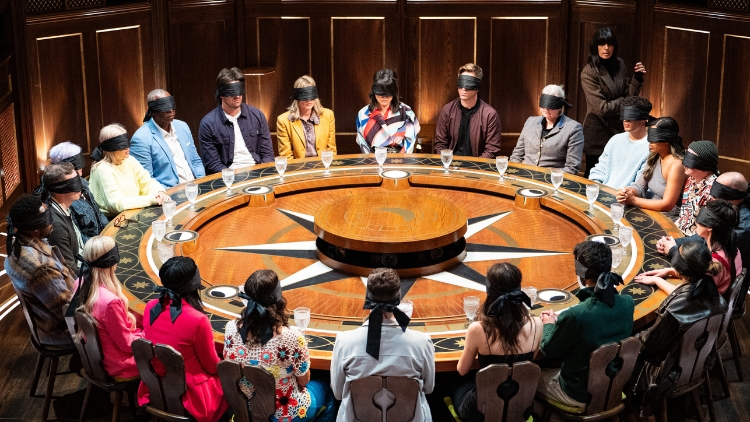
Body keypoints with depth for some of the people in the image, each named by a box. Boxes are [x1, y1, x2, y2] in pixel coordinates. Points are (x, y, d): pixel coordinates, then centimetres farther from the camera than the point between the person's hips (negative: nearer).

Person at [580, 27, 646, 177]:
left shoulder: (619, 65, 4)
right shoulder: (589, 73, -14)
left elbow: (629, 95, 5)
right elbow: (602, 108, -16)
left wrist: (637, 78, -10)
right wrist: (624, 101, -3)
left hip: (617, 131, 5)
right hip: (598, 135, -5)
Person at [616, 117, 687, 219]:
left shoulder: (676, 165, -19)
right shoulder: (653, 158, 6)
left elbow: (667, 205, -21)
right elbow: (639, 186, 8)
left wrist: (633, 200, -21)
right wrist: (627, 192, -15)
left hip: (669, 220, -7)